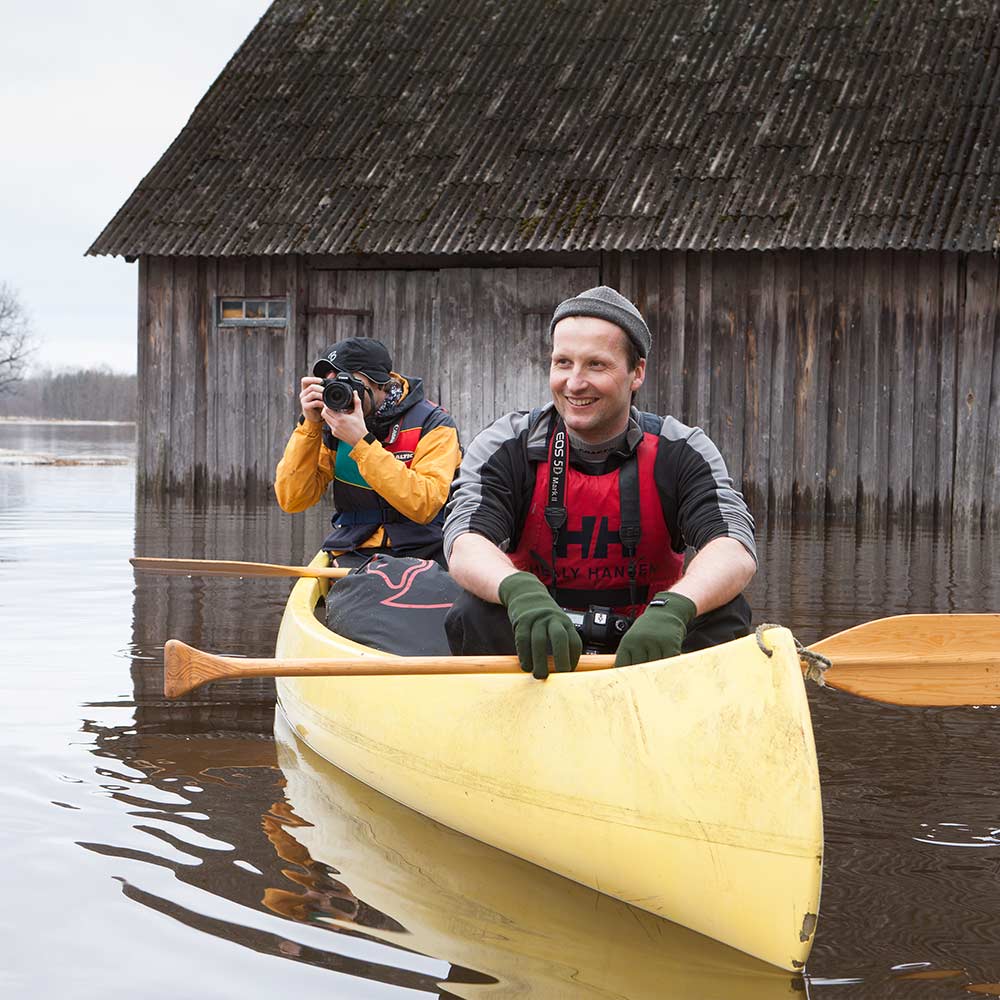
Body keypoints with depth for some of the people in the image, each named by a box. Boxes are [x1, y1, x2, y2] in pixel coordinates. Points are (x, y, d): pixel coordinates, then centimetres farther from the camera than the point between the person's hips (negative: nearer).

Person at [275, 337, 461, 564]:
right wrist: (309, 425, -9)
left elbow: (424, 505, -20)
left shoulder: (433, 424, -5)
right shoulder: (332, 428, 6)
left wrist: (361, 442, -21)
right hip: (352, 558, 3)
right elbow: (291, 500, -2)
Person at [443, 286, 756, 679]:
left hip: (643, 644, 1)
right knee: (474, 615, -29)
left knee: (725, 615, -25)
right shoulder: (505, 447, -6)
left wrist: (672, 608, -45)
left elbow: (737, 551, -22)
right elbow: (464, 545, -22)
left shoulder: (682, 451, -6)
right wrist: (520, 591, -47)